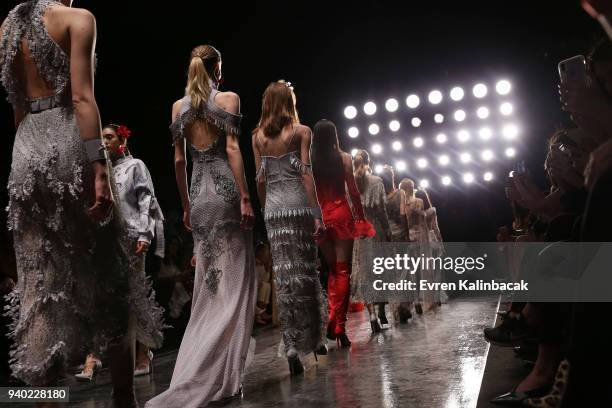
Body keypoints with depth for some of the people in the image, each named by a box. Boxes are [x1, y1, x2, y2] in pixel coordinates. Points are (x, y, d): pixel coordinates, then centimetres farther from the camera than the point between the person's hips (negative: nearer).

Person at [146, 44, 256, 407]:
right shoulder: (228, 98, -2)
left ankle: (200, 376, 14)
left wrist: (186, 207, 16)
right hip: (226, 193, -5)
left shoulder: (179, 106, 12)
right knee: (233, 286, -1)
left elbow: (179, 160, 11)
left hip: (200, 196, 5)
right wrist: (245, 197, -12)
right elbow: (232, 149, -11)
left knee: (209, 288, 12)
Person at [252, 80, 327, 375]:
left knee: (283, 275, 1)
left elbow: (260, 179, 9)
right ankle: (315, 337, 19)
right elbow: (306, 173, -6)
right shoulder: (301, 132, 1)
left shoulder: (258, 136, 10)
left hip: (273, 209, 2)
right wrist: (317, 214, -8)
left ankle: (291, 345, -5)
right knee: (306, 271, 7)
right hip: (298, 204, -2)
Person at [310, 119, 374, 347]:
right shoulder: (343, 158, -2)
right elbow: (353, 191, -3)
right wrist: (361, 217, 6)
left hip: (318, 218, 3)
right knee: (343, 270, 1)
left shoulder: (309, 160, 2)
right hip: (341, 215, -2)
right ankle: (339, 325, -3)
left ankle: (332, 318, 6)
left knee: (332, 269, 17)